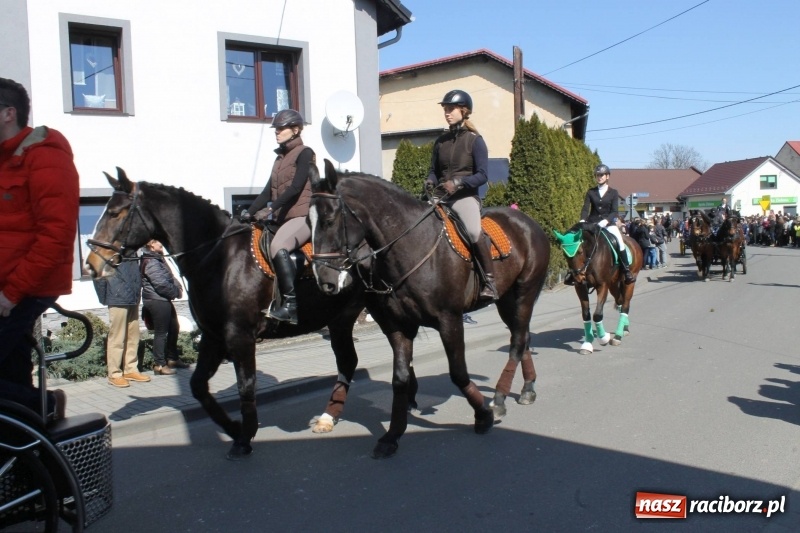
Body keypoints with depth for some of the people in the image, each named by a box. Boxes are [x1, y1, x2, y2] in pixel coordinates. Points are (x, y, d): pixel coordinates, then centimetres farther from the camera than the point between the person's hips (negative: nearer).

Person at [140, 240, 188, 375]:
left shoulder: (158, 259, 16)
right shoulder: (151, 262, -16)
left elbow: (169, 277, 16)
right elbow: (161, 284, -22)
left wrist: (177, 288, -1)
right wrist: (176, 292, -10)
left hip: (164, 300, 11)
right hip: (157, 301, -10)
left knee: (174, 328, 17)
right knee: (161, 332, -4)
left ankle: (172, 359, 29)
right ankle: (160, 365, 4)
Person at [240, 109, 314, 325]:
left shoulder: (304, 153, -3)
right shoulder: (280, 158, 21)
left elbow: (296, 187, -16)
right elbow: (268, 191, 17)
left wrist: (271, 208, -24)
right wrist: (250, 212, 5)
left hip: (303, 215, -9)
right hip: (282, 218, 9)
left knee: (278, 247, -32)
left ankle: (290, 304, -29)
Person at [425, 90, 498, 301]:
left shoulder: (475, 141, -2)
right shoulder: (441, 141, 13)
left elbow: (482, 175, -7)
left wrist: (458, 182, -22)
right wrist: (430, 181, -6)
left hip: (465, 197, -6)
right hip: (441, 197, 6)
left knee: (474, 232, -32)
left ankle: (490, 281, -22)